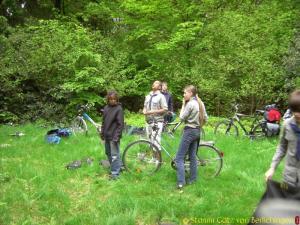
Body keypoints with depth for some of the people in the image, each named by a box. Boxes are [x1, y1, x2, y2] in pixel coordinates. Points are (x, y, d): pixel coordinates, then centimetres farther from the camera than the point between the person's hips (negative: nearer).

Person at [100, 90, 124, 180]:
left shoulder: (119, 109, -12)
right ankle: (114, 167, 34)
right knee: (108, 153, 18)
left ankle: (115, 172, 10)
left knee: (114, 155, -1)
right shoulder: (106, 108, 7)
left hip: (113, 136, -7)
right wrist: (102, 133, 12)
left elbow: (120, 124, -14)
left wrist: (116, 136, -18)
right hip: (107, 135, 7)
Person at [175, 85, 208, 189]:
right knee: (193, 156, 16)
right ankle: (193, 179, 22)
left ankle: (181, 182, -7)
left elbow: (182, 118, -12)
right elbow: (205, 118, 12)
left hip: (189, 131, -9)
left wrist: (183, 104, -6)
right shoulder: (200, 103, 9)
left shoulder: (190, 104, -17)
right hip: (197, 131, 9)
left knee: (179, 157, -4)